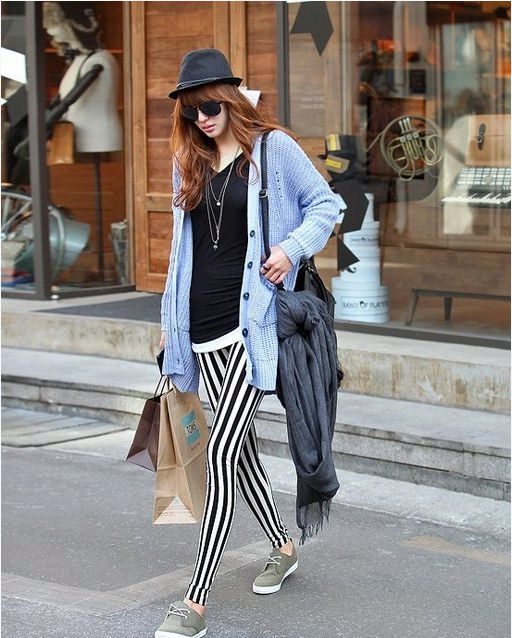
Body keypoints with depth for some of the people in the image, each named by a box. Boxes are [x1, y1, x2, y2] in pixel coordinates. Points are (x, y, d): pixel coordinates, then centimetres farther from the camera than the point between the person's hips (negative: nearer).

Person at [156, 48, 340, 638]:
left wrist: (294, 246, -14)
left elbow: (327, 203, 3)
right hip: (203, 326, 6)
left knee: (221, 451, -13)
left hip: (251, 320, -6)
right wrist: (170, 317, 20)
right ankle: (283, 549, 33)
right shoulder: (188, 162, 14)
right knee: (239, 447, 12)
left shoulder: (273, 147, -2)